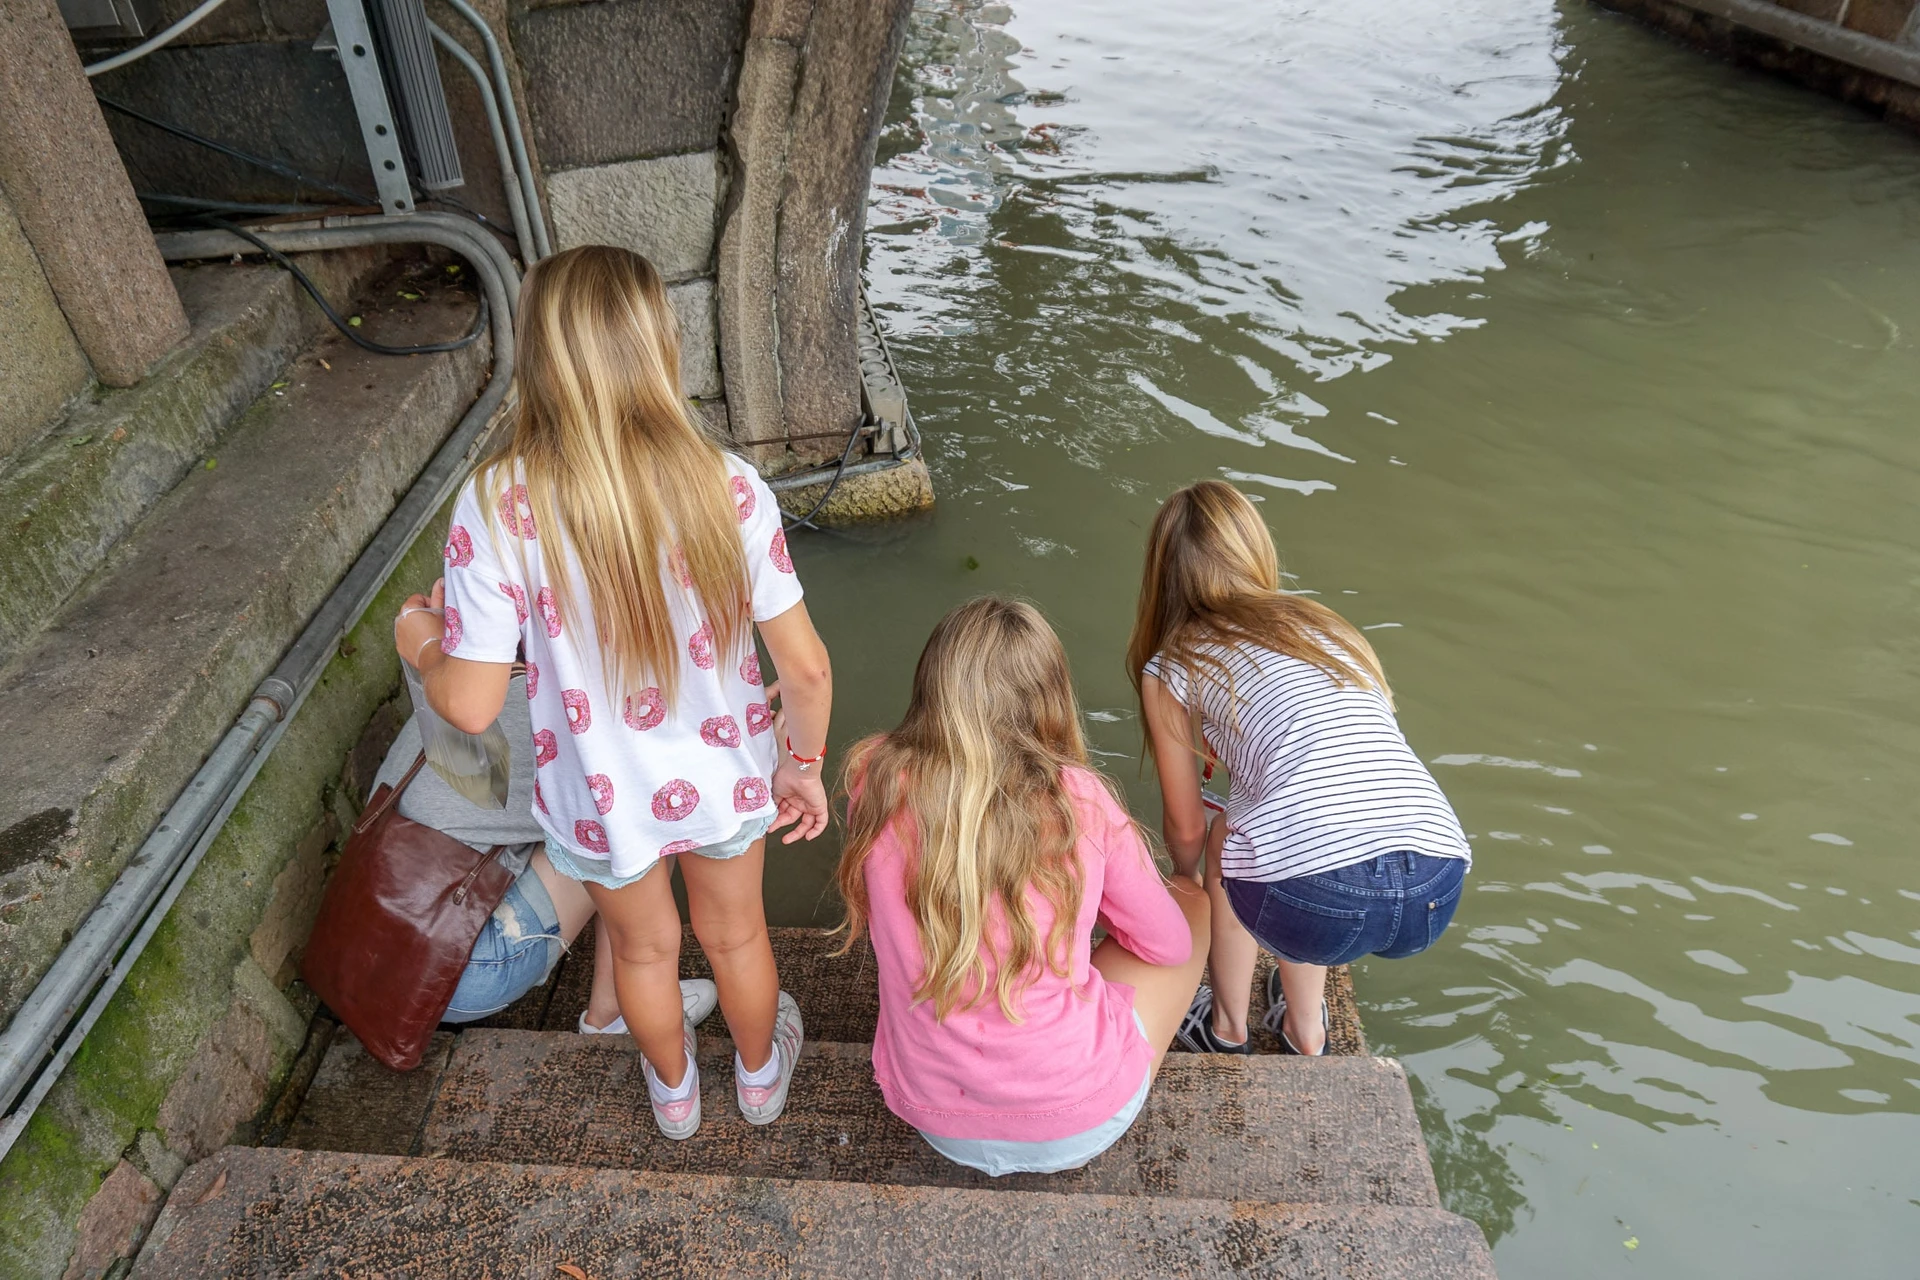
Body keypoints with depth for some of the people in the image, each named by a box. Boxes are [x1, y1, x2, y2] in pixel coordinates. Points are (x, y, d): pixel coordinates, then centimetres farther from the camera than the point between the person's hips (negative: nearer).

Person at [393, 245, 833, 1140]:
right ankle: (760, 1074, 59)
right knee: (735, 936, 30)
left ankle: (673, 1089, 61)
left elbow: (470, 705, -20)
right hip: (725, 781, 1)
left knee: (644, 949, 30)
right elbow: (804, 666, -17)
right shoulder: (727, 487, -23)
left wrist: (422, 642, 2)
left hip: (602, 800, 0)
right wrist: (804, 764, 2)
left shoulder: (498, 506, -26)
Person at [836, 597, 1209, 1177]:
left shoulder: (877, 781, -14)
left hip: (934, 1119, 3)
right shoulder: (1079, 799, -18)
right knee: (1191, 903, 16)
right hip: (1079, 1126, -3)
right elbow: (1168, 945, -2)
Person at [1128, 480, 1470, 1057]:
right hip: (1438, 894, 5)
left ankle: (1226, 1029, 44)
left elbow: (1187, 829, 22)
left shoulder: (1171, 667, 12)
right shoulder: (1330, 626, 24)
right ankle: (1306, 1031, 47)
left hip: (1313, 905, -5)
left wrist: (1183, 879, 47)